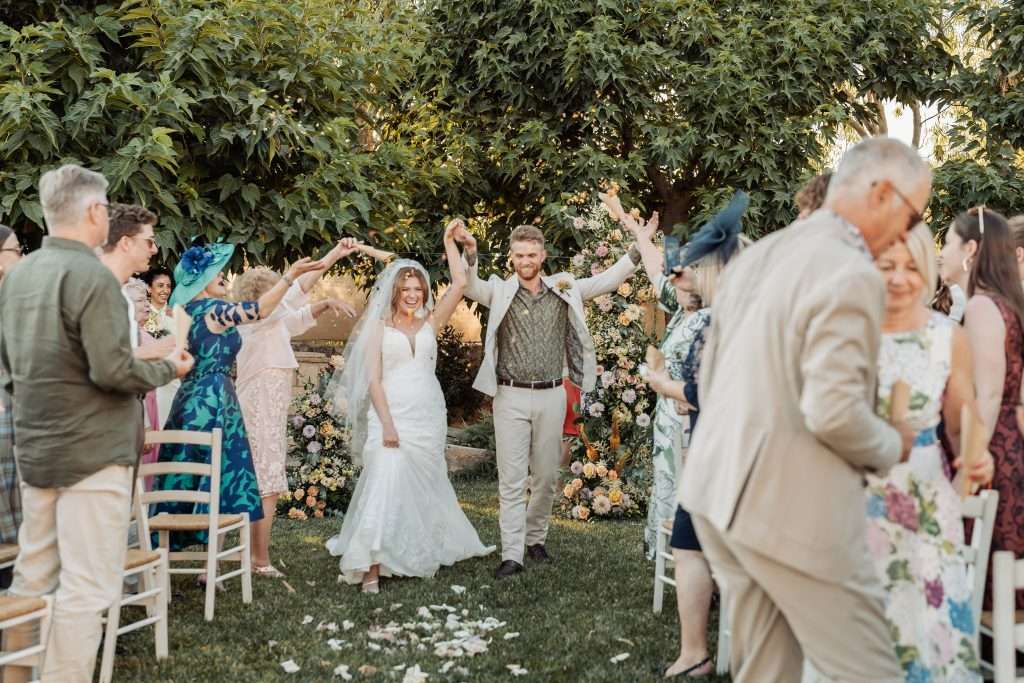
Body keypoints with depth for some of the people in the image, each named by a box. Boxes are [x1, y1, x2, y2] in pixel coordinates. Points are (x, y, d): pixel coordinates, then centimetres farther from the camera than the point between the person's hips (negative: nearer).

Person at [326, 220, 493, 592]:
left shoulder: (430, 323, 11)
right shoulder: (379, 327, 4)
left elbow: (460, 284, 3)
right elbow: (373, 379, -3)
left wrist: (449, 241, 3)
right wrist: (387, 423, -14)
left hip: (428, 416, 4)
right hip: (391, 414, -3)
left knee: (423, 487, 12)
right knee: (386, 483, -15)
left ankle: (424, 552, 29)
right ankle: (372, 565, -16)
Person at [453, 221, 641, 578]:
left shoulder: (563, 290, 5)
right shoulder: (500, 291, -1)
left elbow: (608, 280, 3)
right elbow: (470, 286, -17)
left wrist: (638, 248, -9)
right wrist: (469, 253, -35)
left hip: (551, 396, 2)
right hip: (511, 397, -2)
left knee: (546, 476, 12)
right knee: (512, 479, -2)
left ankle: (536, 539, 30)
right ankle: (512, 555, 0)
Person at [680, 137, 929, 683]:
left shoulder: (754, 256, 12)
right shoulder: (851, 274, -17)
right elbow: (833, 412, -22)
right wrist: (891, 448, -3)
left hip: (717, 489, 9)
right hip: (791, 506, -9)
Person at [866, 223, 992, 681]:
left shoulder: (949, 338, -2)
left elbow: (962, 425, 6)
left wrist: (978, 459, -14)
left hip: (923, 504, 0)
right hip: (853, 499, 0)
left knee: (928, 625, 1)